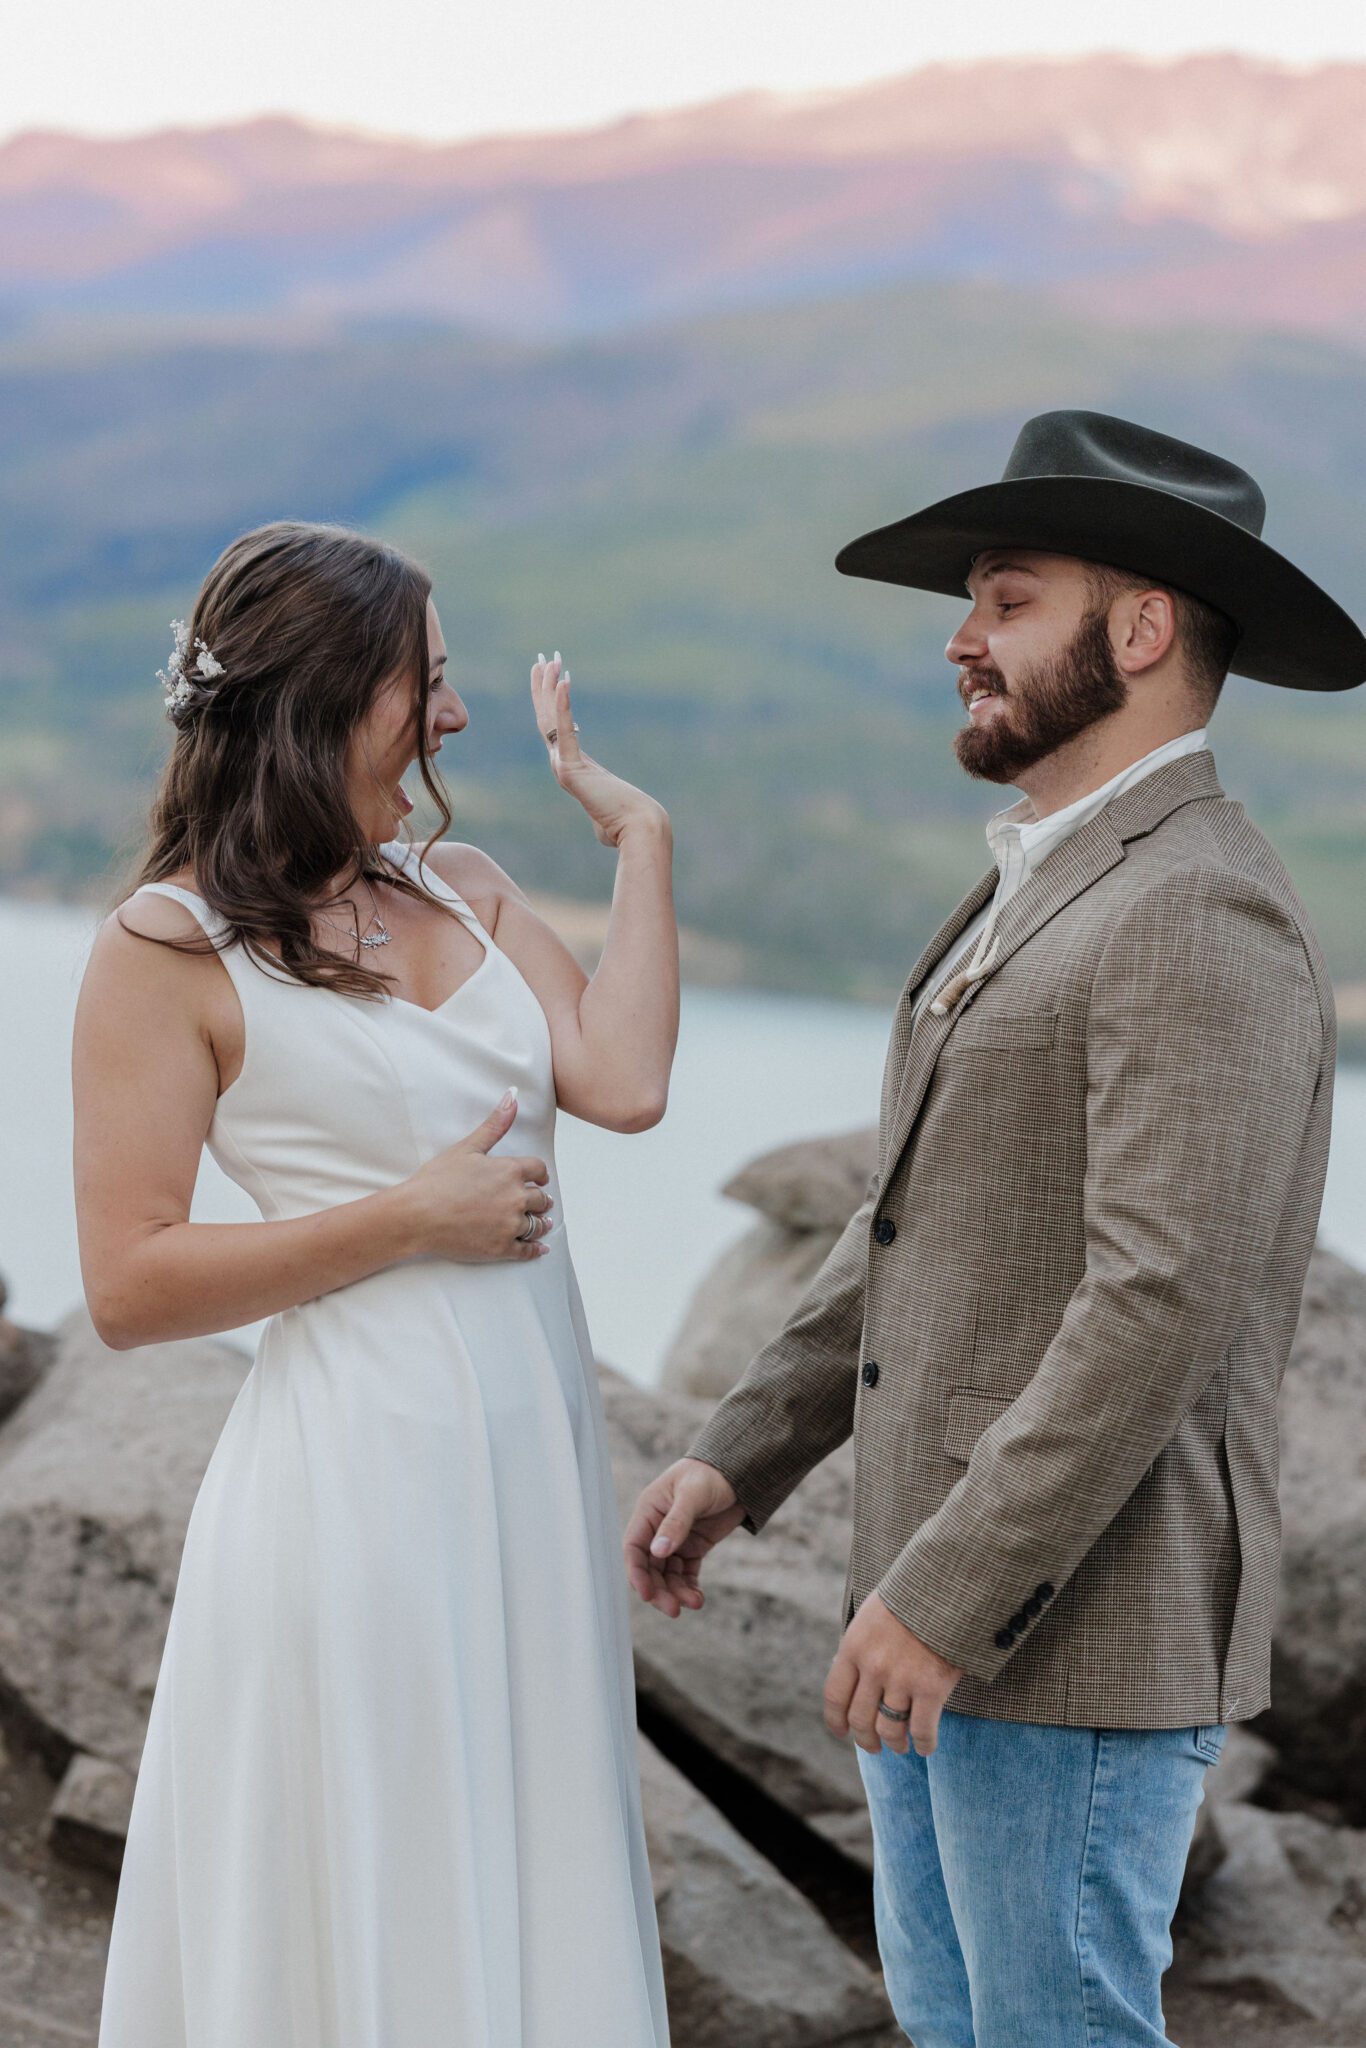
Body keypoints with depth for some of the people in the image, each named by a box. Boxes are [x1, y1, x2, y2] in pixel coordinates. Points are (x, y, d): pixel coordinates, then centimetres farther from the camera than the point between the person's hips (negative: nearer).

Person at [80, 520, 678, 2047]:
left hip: (537, 1456, 6)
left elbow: (624, 1084, -5)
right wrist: (410, 1218, -13)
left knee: (521, 1893, 14)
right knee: (360, 1919, 3)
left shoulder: (464, 886, 12)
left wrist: (638, 831, 1)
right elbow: (129, 1286, -12)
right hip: (360, 1467, -6)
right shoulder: (170, 949, -7)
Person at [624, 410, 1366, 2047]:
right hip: (950, 1599, 10)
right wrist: (738, 1461, 11)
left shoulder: (1202, 921, -19)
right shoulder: (1049, 896, 15)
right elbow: (917, 1230, 19)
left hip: (1081, 1628, -10)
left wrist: (942, 1599, -24)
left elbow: (1164, 1307, -26)